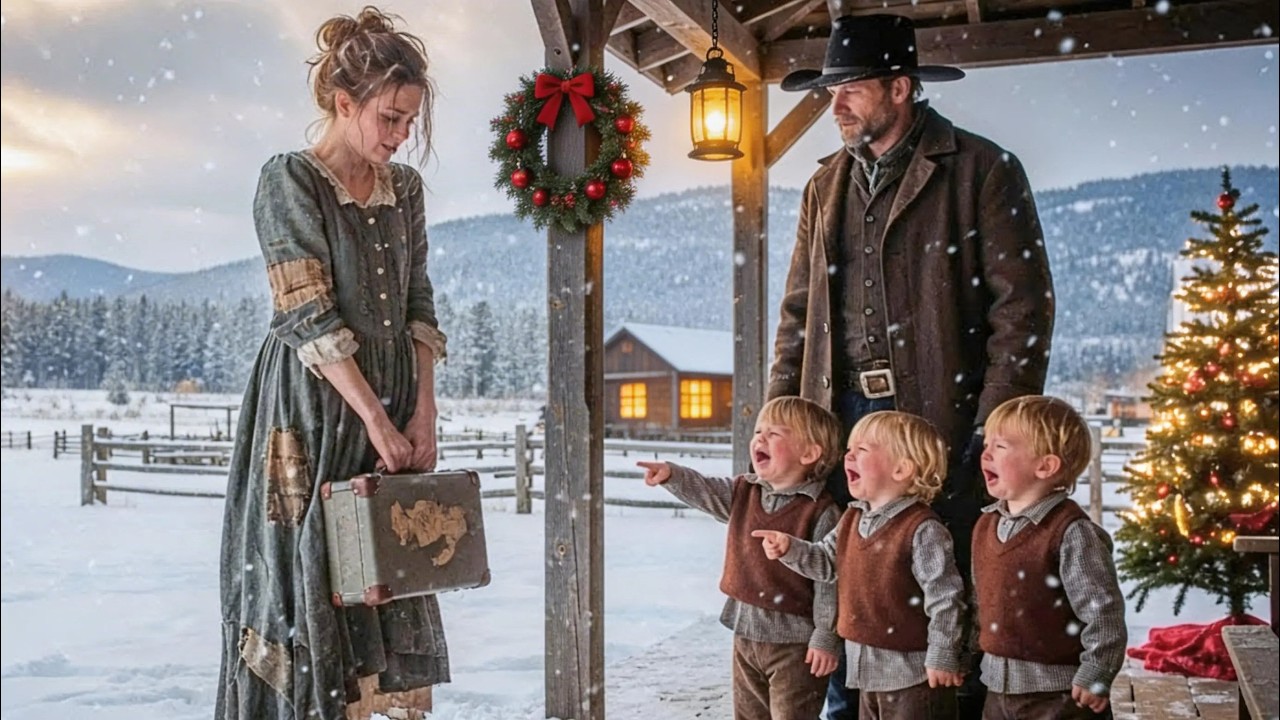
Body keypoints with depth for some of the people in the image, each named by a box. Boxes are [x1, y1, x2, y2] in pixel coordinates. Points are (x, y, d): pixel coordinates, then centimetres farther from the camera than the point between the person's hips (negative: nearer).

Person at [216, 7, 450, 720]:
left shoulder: (405, 187, 10)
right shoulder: (290, 180, -8)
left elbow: (418, 307, 10)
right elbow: (309, 318, -14)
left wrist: (422, 414, -1)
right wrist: (375, 419, -17)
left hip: (393, 414, 6)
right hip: (314, 415, -6)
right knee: (311, 584, -1)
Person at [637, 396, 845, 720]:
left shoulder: (820, 511, -16)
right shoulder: (742, 493, 5)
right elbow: (704, 491, -3)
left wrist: (825, 638, -16)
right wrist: (672, 474, -23)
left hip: (794, 641, -7)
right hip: (746, 632, 7)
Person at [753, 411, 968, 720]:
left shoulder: (923, 530, -20)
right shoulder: (853, 519, 6)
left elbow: (944, 598, -19)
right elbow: (827, 563, 16)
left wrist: (942, 658, -17)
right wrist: (790, 549, 0)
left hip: (912, 671, -8)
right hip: (868, 668, 8)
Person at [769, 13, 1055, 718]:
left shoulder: (982, 169, -2)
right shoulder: (826, 185, 15)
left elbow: (1022, 308, -7)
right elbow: (798, 312, 16)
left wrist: (997, 431, -13)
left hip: (941, 418, -5)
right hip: (842, 417, 5)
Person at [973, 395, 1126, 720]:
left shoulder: (1070, 533, -19)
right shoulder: (986, 525, 7)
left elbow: (1104, 610, -19)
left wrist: (1095, 677, -16)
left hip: (1059, 693, -8)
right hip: (1000, 689, 8)